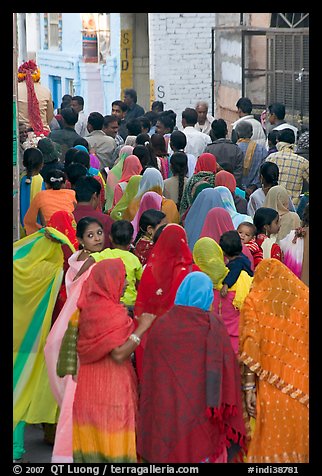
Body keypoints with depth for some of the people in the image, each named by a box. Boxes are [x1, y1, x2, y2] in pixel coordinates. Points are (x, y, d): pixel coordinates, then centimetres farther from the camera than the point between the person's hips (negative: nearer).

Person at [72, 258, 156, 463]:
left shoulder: (91, 306, 9)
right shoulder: (110, 312, -18)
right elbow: (118, 353, -22)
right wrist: (142, 328, -14)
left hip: (91, 384, 9)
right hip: (110, 387, -9)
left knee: (92, 441, 10)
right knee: (112, 442, -3)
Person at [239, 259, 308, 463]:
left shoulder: (254, 300, 2)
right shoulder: (305, 298, 7)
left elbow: (251, 347, -6)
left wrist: (249, 387, -5)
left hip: (271, 386, -1)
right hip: (302, 385, 1)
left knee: (271, 445, 4)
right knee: (300, 442, 8)